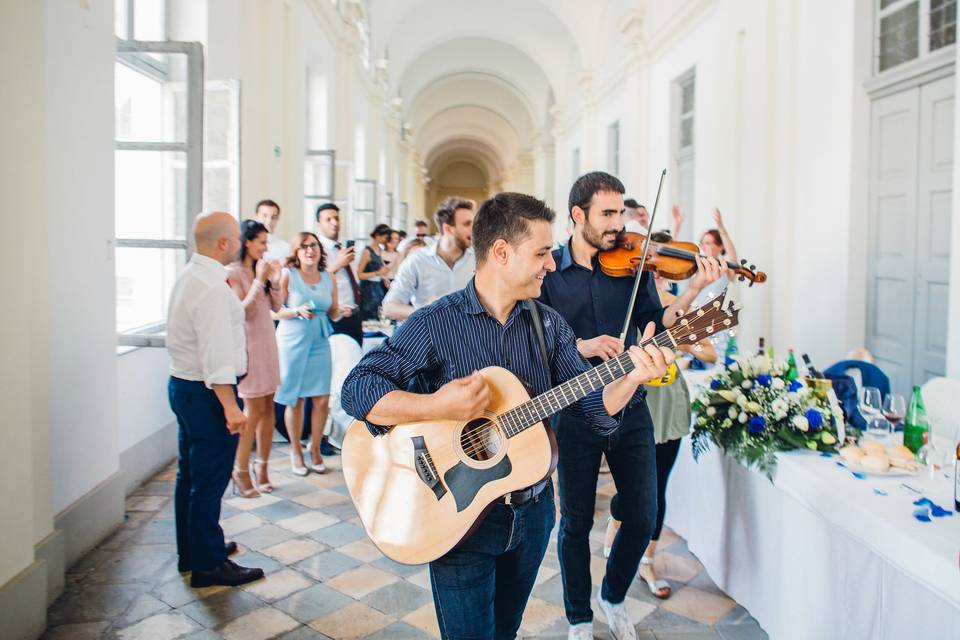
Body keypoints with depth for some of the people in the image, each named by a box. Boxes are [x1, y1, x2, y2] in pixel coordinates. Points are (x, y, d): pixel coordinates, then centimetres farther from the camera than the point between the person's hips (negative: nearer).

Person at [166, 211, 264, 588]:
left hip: (183, 385, 11)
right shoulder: (212, 288, -22)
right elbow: (217, 353, -26)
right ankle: (208, 565, 12)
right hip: (206, 392, -11)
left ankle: (191, 551, 34)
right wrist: (230, 407, -24)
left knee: (191, 474, 20)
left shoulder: (189, 275, 10)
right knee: (210, 480, 0)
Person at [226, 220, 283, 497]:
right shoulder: (233, 273, -9)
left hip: (267, 343, 7)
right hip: (248, 345, -7)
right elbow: (243, 310, -16)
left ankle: (262, 466, 19)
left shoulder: (261, 269, 10)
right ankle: (241, 470, 10)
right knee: (254, 410, -4)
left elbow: (276, 307, 10)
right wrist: (259, 281, -18)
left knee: (268, 408, 8)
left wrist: (275, 281, -3)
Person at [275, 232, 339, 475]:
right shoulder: (287, 275, -4)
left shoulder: (328, 277, 7)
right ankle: (296, 451, 20)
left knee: (322, 399, 0)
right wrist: (297, 311, -22)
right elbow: (274, 311, -6)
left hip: (319, 343, 4)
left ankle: (315, 449, 19)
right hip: (292, 342, -3)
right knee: (295, 400, 3)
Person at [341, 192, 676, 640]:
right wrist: (435, 407, -33)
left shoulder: (549, 325, 0)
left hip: (532, 512, 5)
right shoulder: (435, 324, -14)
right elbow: (357, 389, -20)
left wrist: (632, 376, -21)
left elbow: (593, 408, -2)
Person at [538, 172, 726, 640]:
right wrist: (580, 346, -23)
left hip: (629, 410, 3)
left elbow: (657, 323, -4)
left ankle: (614, 597, 38)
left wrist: (694, 289, -17)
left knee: (642, 518, 9)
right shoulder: (549, 270, -5)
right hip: (574, 413, -2)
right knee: (576, 522, 10)